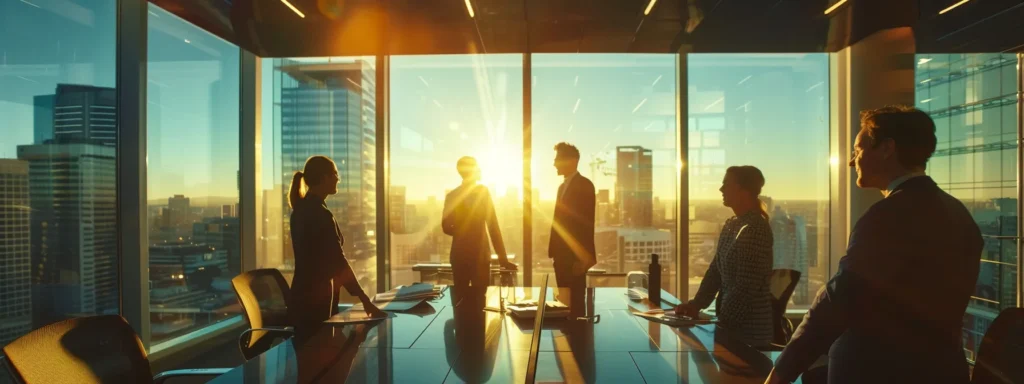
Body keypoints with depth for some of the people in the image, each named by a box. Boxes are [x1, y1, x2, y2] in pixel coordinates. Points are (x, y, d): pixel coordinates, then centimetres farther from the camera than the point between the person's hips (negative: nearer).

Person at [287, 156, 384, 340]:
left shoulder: (302, 209, 9)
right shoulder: (320, 214, -19)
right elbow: (338, 262, -22)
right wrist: (365, 300, -20)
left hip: (302, 297, 9)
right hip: (315, 300, -9)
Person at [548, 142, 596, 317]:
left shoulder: (584, 185, -8)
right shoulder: (563, 186, 18)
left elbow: (587, 223, -16)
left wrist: (583, 258, -20)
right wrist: (554, 251, 14)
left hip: (576, 256, -8)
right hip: (563, 255, 8)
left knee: (576, 302, -6)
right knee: (565, 302, 10)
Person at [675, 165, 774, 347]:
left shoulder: (756, 229, -20)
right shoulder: (730, 225, 7)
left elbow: (746, 288, -23)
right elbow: (715, 270, 10)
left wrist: (721, 323, -18)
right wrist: (696, 304, -1)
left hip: (749, 329, -8)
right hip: (731, 323, 8)